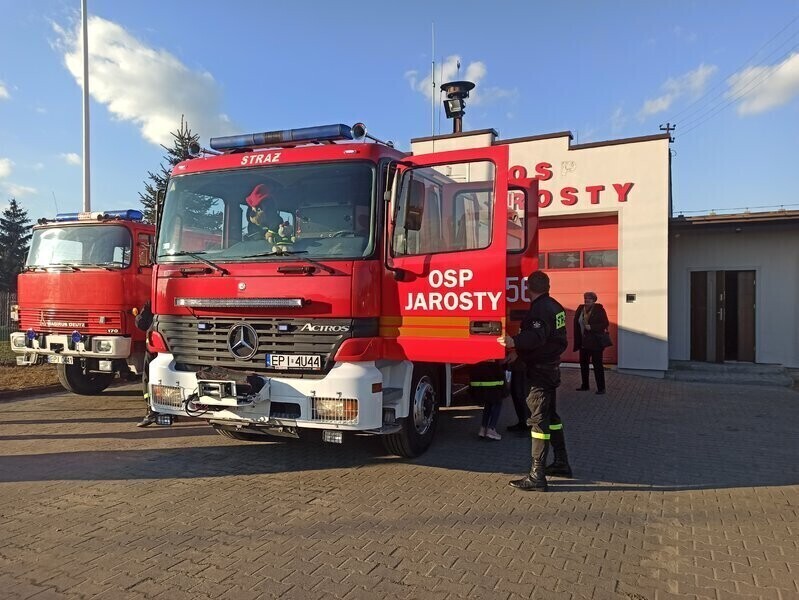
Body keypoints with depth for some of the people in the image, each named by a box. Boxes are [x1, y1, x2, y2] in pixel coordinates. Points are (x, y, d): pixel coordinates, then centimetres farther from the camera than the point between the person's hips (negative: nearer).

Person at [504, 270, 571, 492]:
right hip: (552, 367, 10)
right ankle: (561, 463, 30)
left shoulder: (540, 309, -18)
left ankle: (537, 476, -7)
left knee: (538, 419, -9)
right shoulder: (555, 306, 12)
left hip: (540, 369, -10)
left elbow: (536, 335, -35)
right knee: (551, 415, 20)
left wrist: (514, 342, -51)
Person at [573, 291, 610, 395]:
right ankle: (585, 386, 25)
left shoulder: (599, 309, -8)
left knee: (597, 364, -3)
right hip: (583, 342, 6)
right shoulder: (580, 309, 6)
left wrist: (591, 327, -21)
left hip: (595, 342, -6)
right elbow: (576, 324, 9)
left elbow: (605, 324, -12)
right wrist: (577, 341, 3)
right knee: (583, 363, 13)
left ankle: (601, 388, 4)